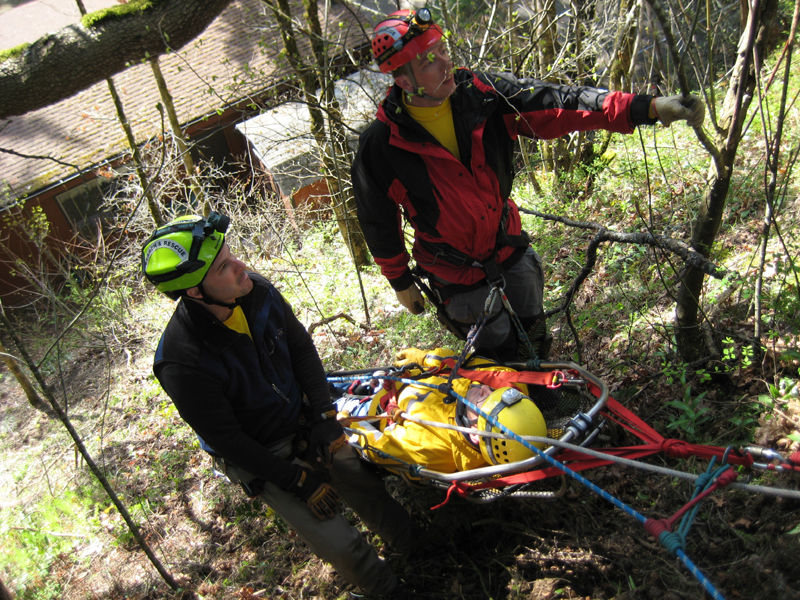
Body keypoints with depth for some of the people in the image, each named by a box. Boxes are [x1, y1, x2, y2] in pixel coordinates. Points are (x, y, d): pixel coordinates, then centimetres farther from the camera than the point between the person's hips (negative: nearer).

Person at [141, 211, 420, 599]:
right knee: (340, 545, -6)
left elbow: (301, 348, -1)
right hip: (260, 456, -5)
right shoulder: (182, 363, -32)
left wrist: (324, 416, -7)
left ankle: (420, 550, 35)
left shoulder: (257, 291, -16)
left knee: (367, 484, 7)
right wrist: (297, 480, -17)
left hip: (304, 420, 5)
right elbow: (227, 439, -22)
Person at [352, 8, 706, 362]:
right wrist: (400, 282, 2)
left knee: (535, 340, 21)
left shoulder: (480, 92, -14)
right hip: (457, 274, -4)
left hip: (510, 249, 4)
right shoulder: (380, 145, -22)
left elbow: (558, 106, -18)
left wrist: (650, 107, -27)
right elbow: (379, 224, -8)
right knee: (503, 358, 8)